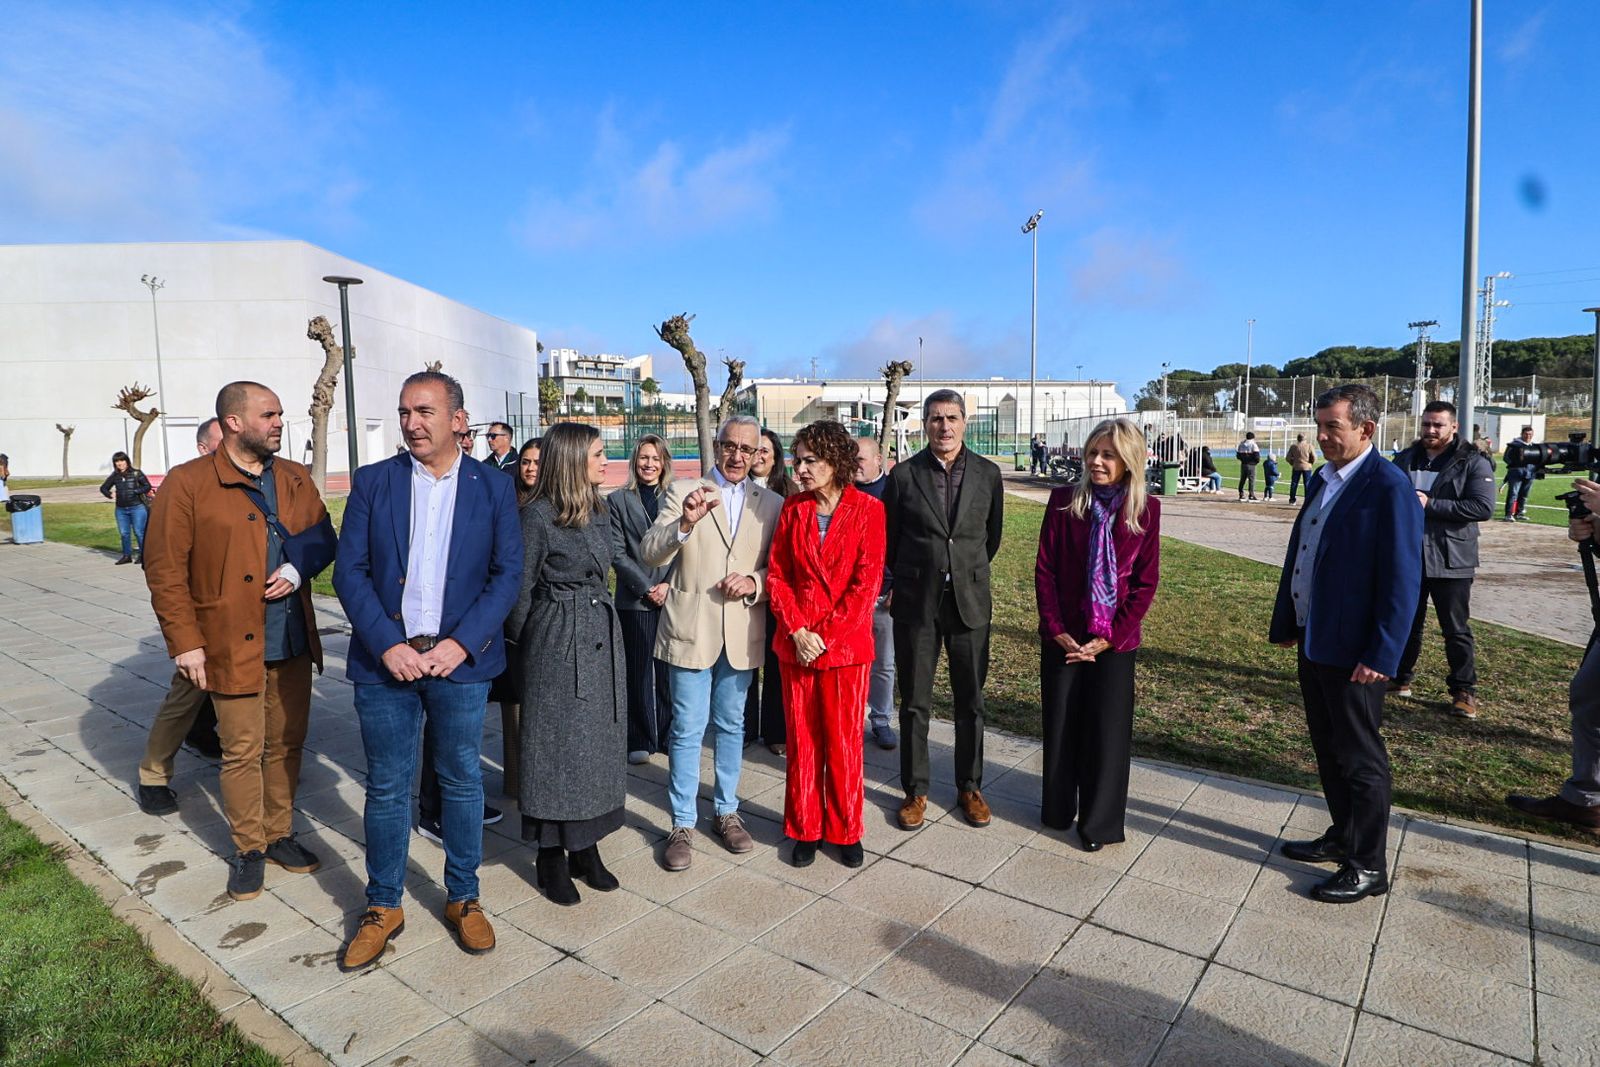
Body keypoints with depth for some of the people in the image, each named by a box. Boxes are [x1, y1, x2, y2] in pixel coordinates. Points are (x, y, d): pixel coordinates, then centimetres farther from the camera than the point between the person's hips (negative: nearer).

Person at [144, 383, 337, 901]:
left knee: (286, 744, 14)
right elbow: (165, 569, -8)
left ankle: (279, 834, 30)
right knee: (243, 753, 6)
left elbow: (324, 536, 12)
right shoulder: (187, 483, -7)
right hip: (233, 646, -4)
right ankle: (248, 849, 24)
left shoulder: (295, 479, 8)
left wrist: (298, 566, -10)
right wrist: (185, 642, -12)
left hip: (294, 644, 5)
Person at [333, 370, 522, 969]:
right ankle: (383, 906, 29)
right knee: (386, 787, 10)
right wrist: (387, 645, -13)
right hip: (385, 659, 1)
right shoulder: (373, 482, 2)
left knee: (462, 782, 11)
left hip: (459, 661, 0)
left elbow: (507, 573, -2)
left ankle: (463, 898, 29)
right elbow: (350, 571, -2)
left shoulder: (492, 488, 1)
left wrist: (461, 643, -13)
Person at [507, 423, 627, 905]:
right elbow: (520, 589, -6)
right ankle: (552, 856, 17)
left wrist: (601, 621, 15)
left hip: (602, 638, 7)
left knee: (599, 742, 12)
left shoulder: (598, 511, 9)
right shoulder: (538, 515, -12)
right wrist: (524, 646, 2)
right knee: (556, 745, 3)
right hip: (557, 643, -7)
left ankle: (586, 847, 25)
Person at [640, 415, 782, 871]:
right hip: (691, 629, -2)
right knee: (687, 729, 3)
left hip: (741, 633, 2)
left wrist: (753, 582, -14)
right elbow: (648, 554, -12)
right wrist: (684, 522, -30)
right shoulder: (683, 492, -2)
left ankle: (726, 812, 31)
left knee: (731, 726, 15)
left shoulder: (772, 504, 5)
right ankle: (683, 824, 18)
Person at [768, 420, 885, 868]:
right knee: (802, 740, 11)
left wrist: (824, 634, -13)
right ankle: (805, 829, 26)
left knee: (843, 742, 7)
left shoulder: (867, 509, -5)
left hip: (845, 643, -3)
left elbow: (867, 581, -10)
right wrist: (796, 631, -9)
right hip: (796, 642, 3)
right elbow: (777, 574, 3)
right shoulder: (793, 508, 5)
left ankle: (845, 830, 25)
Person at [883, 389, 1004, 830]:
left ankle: (969, 787, 26)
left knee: (971, 702, 10)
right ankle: (915, 790, 21)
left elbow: (993, 534, 13)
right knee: (914, 703, 7)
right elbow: (889, 537, 7)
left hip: (970, 601, 1)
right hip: (916, 603, -1)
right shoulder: (904, 474, -3)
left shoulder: (988, 474, 1)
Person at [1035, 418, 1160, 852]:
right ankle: (1057, 811, 30)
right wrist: (1058, 631, -9)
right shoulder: (1063, 500, -3)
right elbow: (1044, 570, -2)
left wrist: (1108, 638, -9)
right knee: (1060, 723, 10)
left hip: (1114, 641, -1)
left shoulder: (1146, 509, -4)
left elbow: (1146, 581, -4)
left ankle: (1100, 822, 21)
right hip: (1063, 637, 1)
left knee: (1108, 729, 5)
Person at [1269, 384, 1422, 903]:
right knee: (1328, 748, 19)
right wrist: (1285, 622, 13)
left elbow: (1402, 579, -19)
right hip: (1313, 641, 8)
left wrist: (1382, 656, -20)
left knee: (1360, 757, 5)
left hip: (1355, 651, -8)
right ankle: (1343, 836, 37)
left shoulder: (1389, 488, -16)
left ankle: (1368, 866, 20)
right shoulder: (1321, 480, 10)